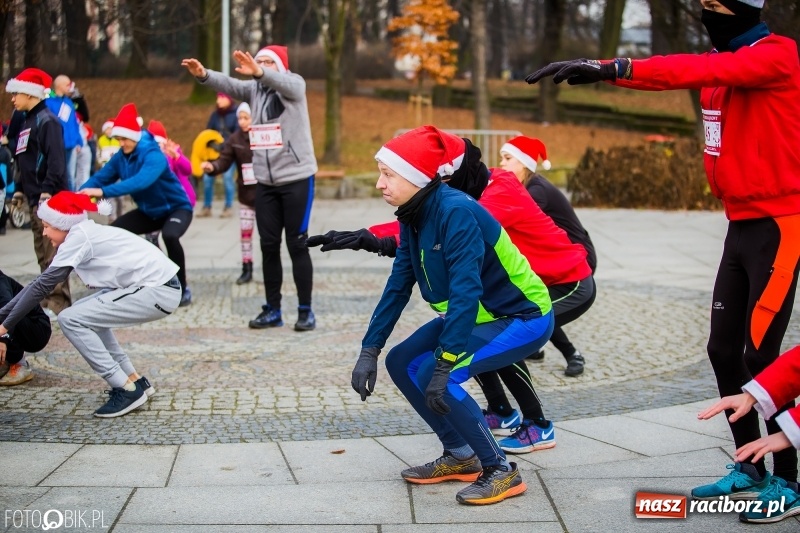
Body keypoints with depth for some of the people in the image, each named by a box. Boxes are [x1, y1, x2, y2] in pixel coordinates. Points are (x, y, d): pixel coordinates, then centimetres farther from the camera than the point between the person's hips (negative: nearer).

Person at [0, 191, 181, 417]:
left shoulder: (79, 237, -11)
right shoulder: (86, 236, 15)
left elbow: (42, 285, -12)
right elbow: (40, 282, 18)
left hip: (158, 291, -10)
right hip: (156, 287, 10)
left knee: (70, 320, -9)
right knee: (87, 313, 22)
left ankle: (127, 390, -6)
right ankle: (135, 380, 21)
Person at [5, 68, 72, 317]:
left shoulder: (46, 120, -11)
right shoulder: (26, 121, 18)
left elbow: (56, 159, -20)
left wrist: (48, 189, -24)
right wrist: (21, 189, 21)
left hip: (50, 199, -10)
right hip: (35, 199, 10)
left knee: (52, 254, -9)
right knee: (43, 253, 13)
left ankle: (58, 304, -7)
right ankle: (49, 299, 20)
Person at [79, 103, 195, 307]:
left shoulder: (153, 155, -29)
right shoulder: (121, 157, -6)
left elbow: (140, 181, -46)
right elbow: (101, 177, -10)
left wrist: (103, 192, -55)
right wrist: (81, 194, -32)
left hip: (176, 208, -8)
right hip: (148, 211, 8)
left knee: (169, 235, -37)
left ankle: (183, 289, -18)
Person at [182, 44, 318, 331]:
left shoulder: (294, 84, -4)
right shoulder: (254, 89, 9)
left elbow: (282, 82, -27)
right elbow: (230, 85, -7)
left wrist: (259, 72, -48)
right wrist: (204, 75, -28)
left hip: (296, 177, -5)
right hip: (265, 181, 5)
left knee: (297, 245, -2)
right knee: (268, 246, 6)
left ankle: (305, 310, 4)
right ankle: (272, 309, 14)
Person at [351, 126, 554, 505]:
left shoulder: (455, 212, -28)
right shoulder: (413, 218, -1)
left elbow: (465, 292, -33)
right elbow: (397, 287, 3)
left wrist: (443, 366, -33)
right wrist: (369, 351, -1)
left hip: (524, 317, -9)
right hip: (477, 315, 9)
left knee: (434, 378, -23)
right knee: (401, 363, 5)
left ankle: (501, 472, -9)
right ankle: (460, 456, 16)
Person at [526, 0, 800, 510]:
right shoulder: (723, 57, 13)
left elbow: (699, 69, -32)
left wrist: (613, 68, -42)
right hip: (740, 223, 8)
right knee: (724, 349, 10)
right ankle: (750, 468, 23)